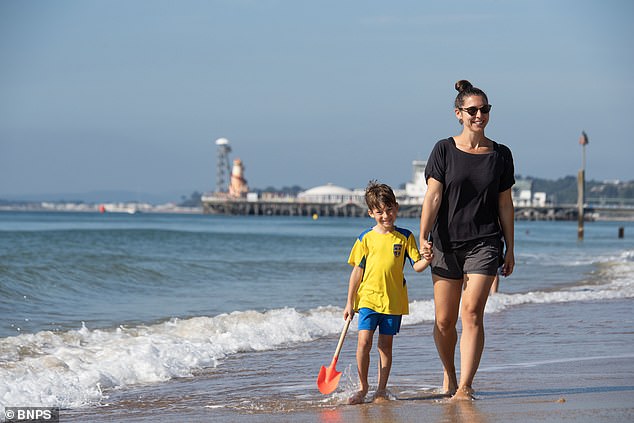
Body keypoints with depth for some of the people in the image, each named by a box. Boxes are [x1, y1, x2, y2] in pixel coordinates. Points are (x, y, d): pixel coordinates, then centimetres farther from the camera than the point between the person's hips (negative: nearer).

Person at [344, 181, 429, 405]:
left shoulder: (405, 237, 2)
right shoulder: (366, 238, 1)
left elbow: (417, 266, -1)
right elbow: (357, 271, 5)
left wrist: (427, 260, -25)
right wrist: (349, 302, 4)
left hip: (394, 300, 1)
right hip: (368, 297, 0)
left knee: (386, 345, 6)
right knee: (364, 342, -9)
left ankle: (381, 389, 16)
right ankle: (362, 387, 5)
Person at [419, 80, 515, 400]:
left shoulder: (500, 155, 6)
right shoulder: (444, 150, 0)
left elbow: (505, 204, 10)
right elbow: (433, 197, -5)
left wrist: (510, 249, 10)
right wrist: (423, 238, -17)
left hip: (485, 243, 0)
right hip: (447, 242, 0)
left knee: (472, 313, -13)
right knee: (444, 320, 5)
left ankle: (465, 386, -13)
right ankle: (448, 374, 29)